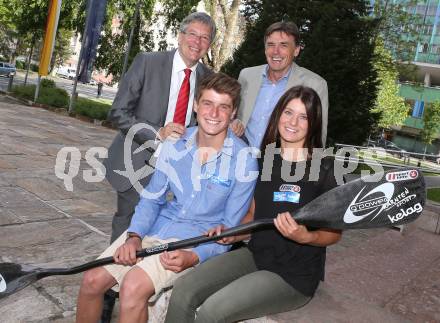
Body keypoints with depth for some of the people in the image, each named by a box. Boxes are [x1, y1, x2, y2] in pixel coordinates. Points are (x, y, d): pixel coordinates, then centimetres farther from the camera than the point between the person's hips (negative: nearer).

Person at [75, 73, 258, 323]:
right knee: (92, 280, -4)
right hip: (154, 228, 5)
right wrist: (134, 236, -10)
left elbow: (230, 229, -7)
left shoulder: (244, 162, -13)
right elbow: (152, 198, 7)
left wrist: (193, 257, -22)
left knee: (133, 285, -26)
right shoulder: (175, 143, 0)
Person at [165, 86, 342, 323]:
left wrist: (305, 237, -24)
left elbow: (334, 231, -4)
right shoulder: (266, 160, 8)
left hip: (295, 275, -5)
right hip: (255, 255, 5)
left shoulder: (324, 169, -9)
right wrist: (233, 234, -4)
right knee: (182, 291, -15)